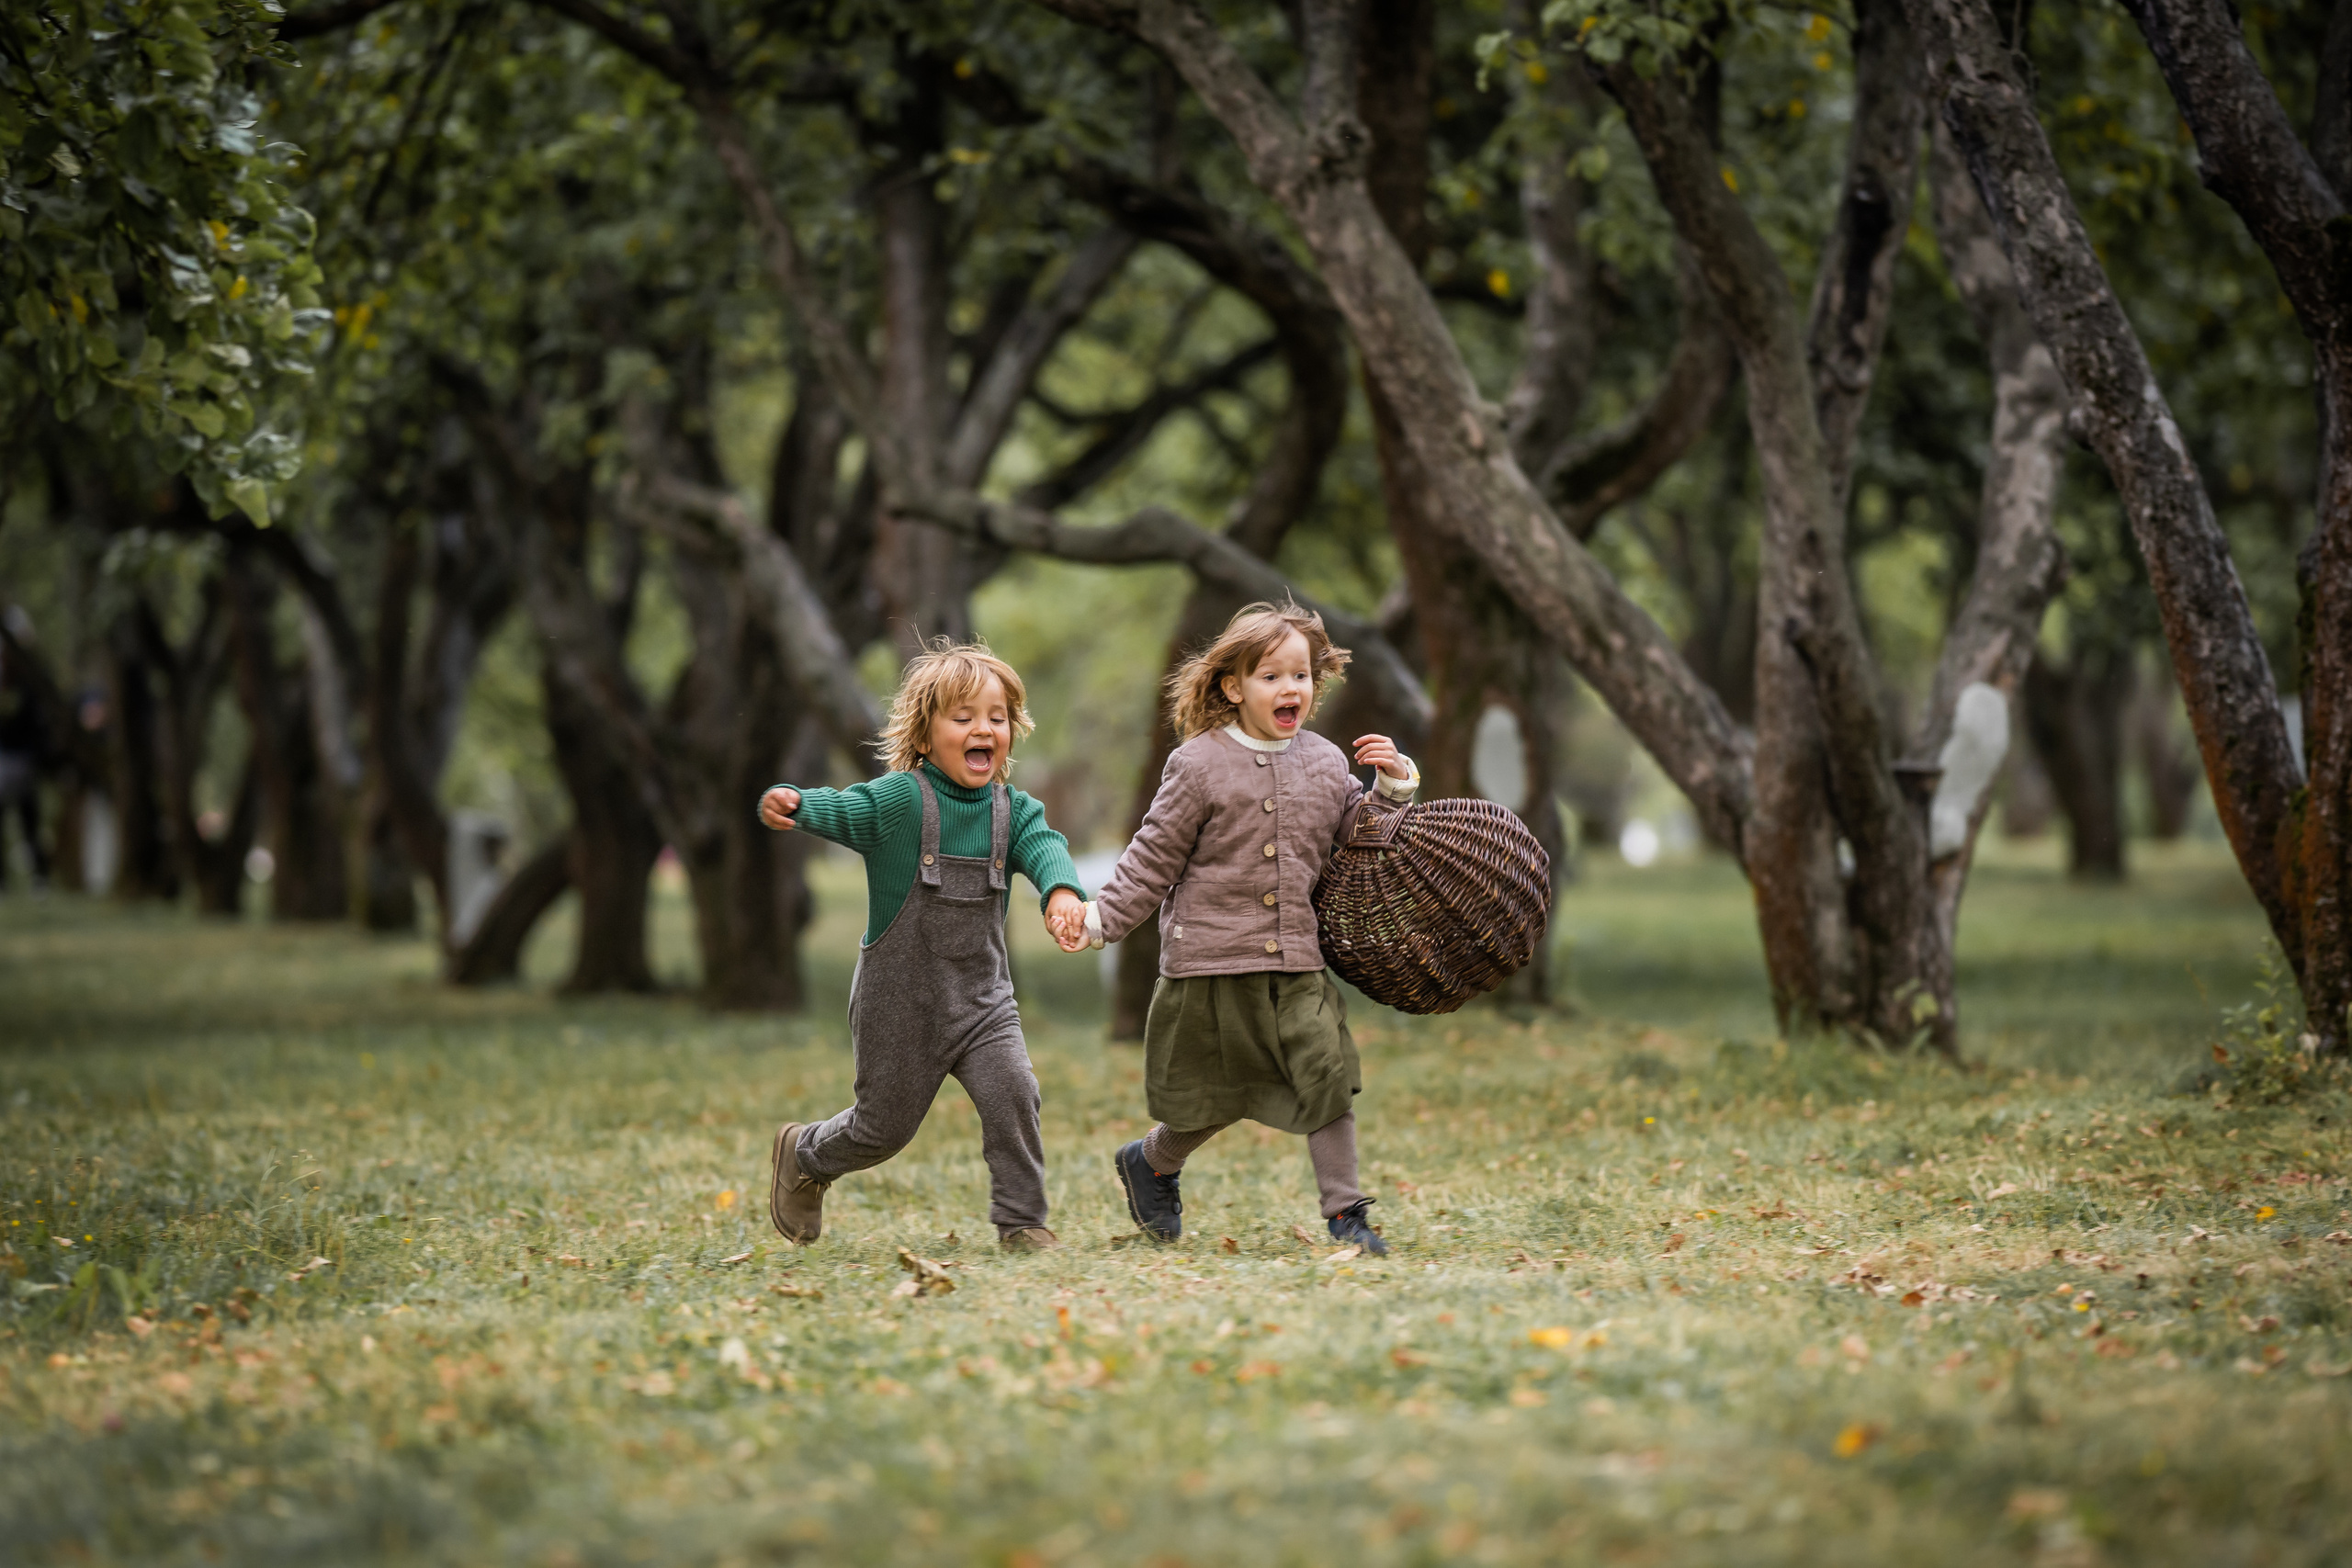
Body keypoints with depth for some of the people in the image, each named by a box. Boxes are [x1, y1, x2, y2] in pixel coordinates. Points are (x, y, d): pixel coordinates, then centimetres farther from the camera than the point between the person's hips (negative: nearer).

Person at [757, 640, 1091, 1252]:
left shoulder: (1013, 810, 0)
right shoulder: (901, 798, -14)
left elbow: (1045, 847, -18)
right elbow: (838, 808, -26)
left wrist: (1063, 892, -41)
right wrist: (788, 804, -50)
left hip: (982, 997, 4)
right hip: (900, 997, -3)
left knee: (1012, 1093, -16)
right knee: (886, 1124, 8)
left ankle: (1021, 1220, -2)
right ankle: (803, 1156, 39)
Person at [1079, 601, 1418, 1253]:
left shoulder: (1326, 765, 8)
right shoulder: (1198, 765, -6)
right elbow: (1155, 857, -3)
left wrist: (1393, 787, 1)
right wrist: (1101, 916, -10)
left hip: (1296, 961, 3)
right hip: (1213, 958, -3)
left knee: (1326, 1071, -11)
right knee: (1215, 1095, 9)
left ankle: (1345, 1210, -3)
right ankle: (1149, 1162, 38)